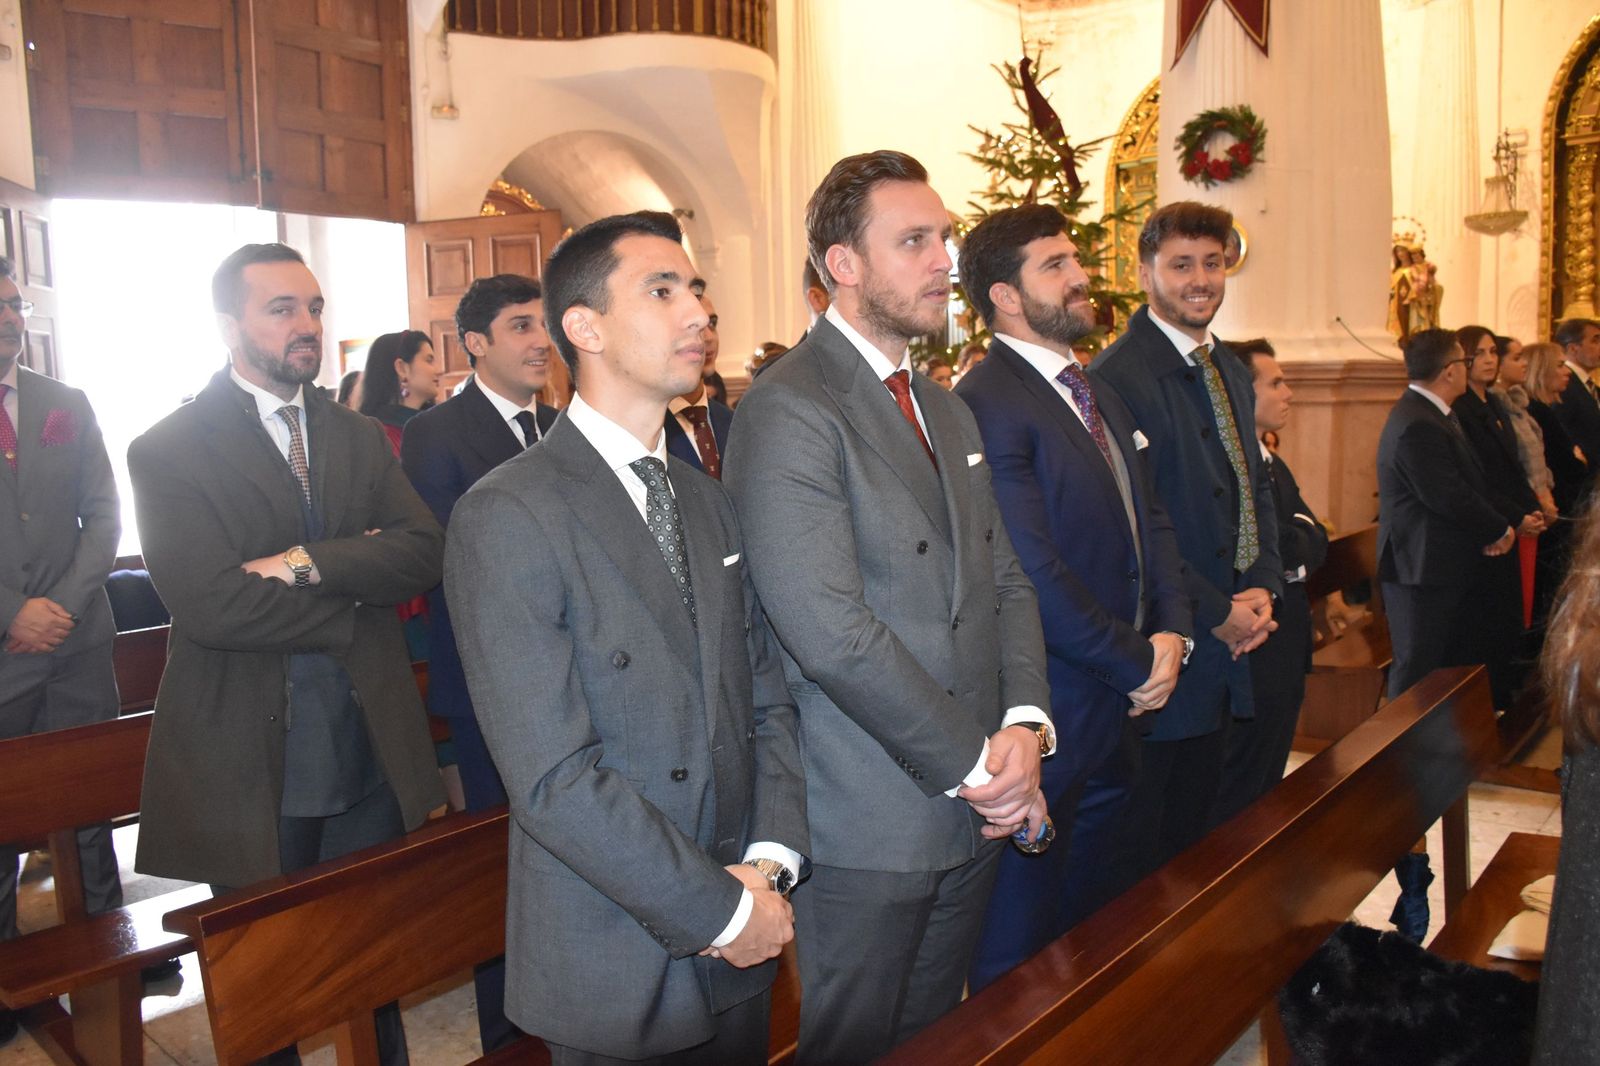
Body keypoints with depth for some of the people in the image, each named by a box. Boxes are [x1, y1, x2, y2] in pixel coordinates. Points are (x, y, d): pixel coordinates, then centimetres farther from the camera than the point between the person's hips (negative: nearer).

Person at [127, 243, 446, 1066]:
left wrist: (307, 563, -19)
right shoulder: (168, 452, -8)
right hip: (251, 766, -4)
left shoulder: (359, 437, 9)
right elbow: (208, 606, -20)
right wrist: (354, 592, -12)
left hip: (369, 754, 5)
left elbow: (424, 552, -6)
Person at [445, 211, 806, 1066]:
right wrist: (722, 910, -15)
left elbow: (765, 698, 8)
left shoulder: (707, 500, 8)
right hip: (615, 975, -6)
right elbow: (555, 778, -20)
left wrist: (770, 860, -7)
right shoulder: (505, 518, -16)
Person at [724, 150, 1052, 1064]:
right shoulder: (789, 413, -16)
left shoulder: (948, 411, 14)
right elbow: (831, 635, -23)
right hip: (868, 830, -7)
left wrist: (1024, 723, -6)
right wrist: (974, 763, -15)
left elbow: (1006, 583, 12)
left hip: (976, 814, 8)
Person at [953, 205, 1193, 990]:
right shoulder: (987, 403, -18)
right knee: (1023, 929, 8)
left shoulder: (1097, 396, 13)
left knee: (1094, 906, 22)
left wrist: (1171, 630, 0)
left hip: (1117, 701, 9)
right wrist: (1136, 661, -13)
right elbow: (1033, 572, -23)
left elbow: (1150, 521, 16)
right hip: (1049, 711, -9)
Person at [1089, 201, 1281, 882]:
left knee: (1198, 821, 18)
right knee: (1146, 845, 4)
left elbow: (1256, 486, 18)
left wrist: (1262, 589, 1)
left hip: (1228, 646, 8)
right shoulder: (1117, 377, -15)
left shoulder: (1232, 372, 14)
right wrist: (1216, 613, -15)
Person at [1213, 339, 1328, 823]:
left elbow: (1314, 539, 9)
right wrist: (1294, 550, -8)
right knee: (1236, 802, -1)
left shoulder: (1273, 464, 18)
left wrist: (1290, 552, -10)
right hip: (1247, 664, -10)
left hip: (1285, 660, 10)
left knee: (1267, 795, 18)